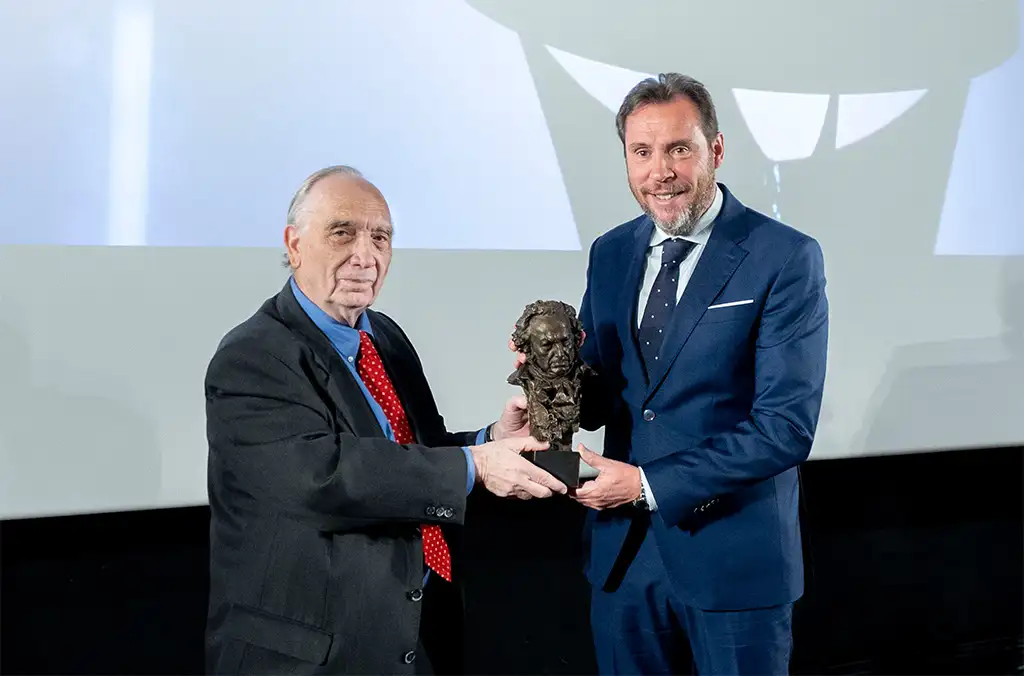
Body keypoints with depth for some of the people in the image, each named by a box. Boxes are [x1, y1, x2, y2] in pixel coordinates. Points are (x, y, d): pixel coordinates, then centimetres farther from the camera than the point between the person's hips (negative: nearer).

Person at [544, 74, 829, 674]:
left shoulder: (786, 258, -11)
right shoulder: (610, 254, 7)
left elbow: (787, 427, -17)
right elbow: (600, 402, 11)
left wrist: (649, 484, -19)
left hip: (733, 557, -4)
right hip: (622, 553, 5)